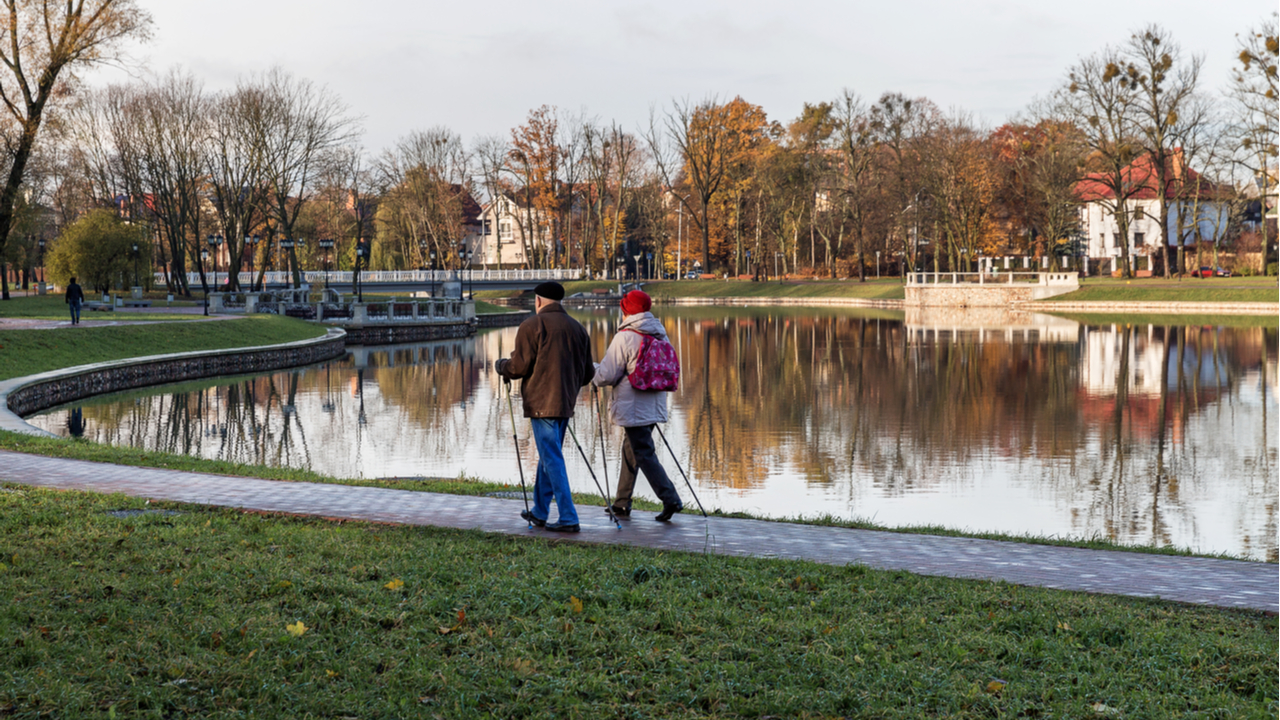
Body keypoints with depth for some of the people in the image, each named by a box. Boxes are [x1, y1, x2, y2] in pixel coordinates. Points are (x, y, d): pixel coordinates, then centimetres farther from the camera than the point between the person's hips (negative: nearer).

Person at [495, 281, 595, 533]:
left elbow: (519, 367, -10)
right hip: (566, 404, 7)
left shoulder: (532, 326, -7)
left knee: (553, 460, -6)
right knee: (548, 457, 18)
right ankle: (539, 512, 27)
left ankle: (568, 519, -11)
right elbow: (588, 373, 15)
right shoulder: (577, 328, 12)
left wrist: (500, 365, 11)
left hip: (542, 403, -7)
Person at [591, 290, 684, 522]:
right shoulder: (660, 335, 9)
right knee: (630, 450, 18)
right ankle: (622, 504, 24)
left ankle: (670, 499, -15)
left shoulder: (625, 337, -13)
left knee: (644, 455, -5)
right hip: (654, 406, 8)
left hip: (633, 408, -8)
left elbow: (607, 375, -12)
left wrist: (593, 374, 8)